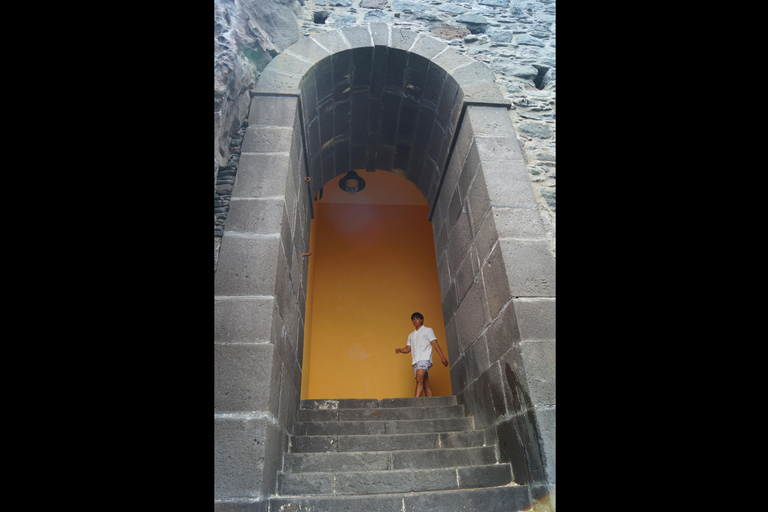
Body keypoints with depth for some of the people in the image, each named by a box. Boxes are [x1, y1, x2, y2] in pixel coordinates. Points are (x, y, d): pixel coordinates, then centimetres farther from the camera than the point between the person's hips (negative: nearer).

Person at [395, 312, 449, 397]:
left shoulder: (427, 330, 11)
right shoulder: (411, 335, 28)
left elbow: (435, 343, 1)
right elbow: (408, 348, 22)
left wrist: (442, 357, -9)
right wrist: (400, 350, -1)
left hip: (424, 358, -6)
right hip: (415, 361, 6)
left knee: (419, 379, -24)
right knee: (425, 384, -1)